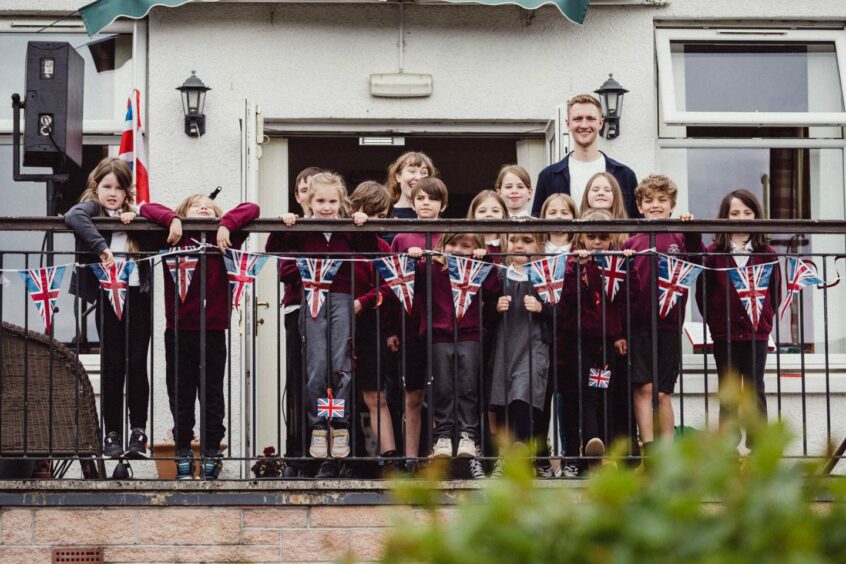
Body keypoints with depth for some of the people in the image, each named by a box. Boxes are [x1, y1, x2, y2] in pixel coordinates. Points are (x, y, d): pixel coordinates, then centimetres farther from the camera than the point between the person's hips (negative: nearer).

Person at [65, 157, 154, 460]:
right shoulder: (92, 208, 2)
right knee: (112, 366, 0)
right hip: (108, 295, -3)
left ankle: (138, 431, 5)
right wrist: (100, 247, -29)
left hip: (137, 295, 3)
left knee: (137, 364, 0)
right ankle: (112, 434, 5)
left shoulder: (132, 213, 17)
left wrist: (138, 217, -2)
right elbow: (73, 217, -20)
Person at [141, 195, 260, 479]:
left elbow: (251, 209, 0)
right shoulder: (175, 237, 4)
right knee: (180, 396, 8)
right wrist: (172, 219, -15)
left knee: (212, 395, 7)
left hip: (213, 330, 0)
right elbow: (147, 208, 0)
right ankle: (183, 456, 17)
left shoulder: (223, 238, 4)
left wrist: (226, 224, -14)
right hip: (178, 330, 0)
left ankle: (212, 453, 16)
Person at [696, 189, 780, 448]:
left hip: (757, 333, 0)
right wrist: (714, 322, -5)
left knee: (755, 389, 4)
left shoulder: (766, 253, 4)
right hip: (724, 335, 0)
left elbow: (775, 291, 8)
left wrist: (765, 320, -1)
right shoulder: (714, 252, 0)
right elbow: (703, 292, 0)